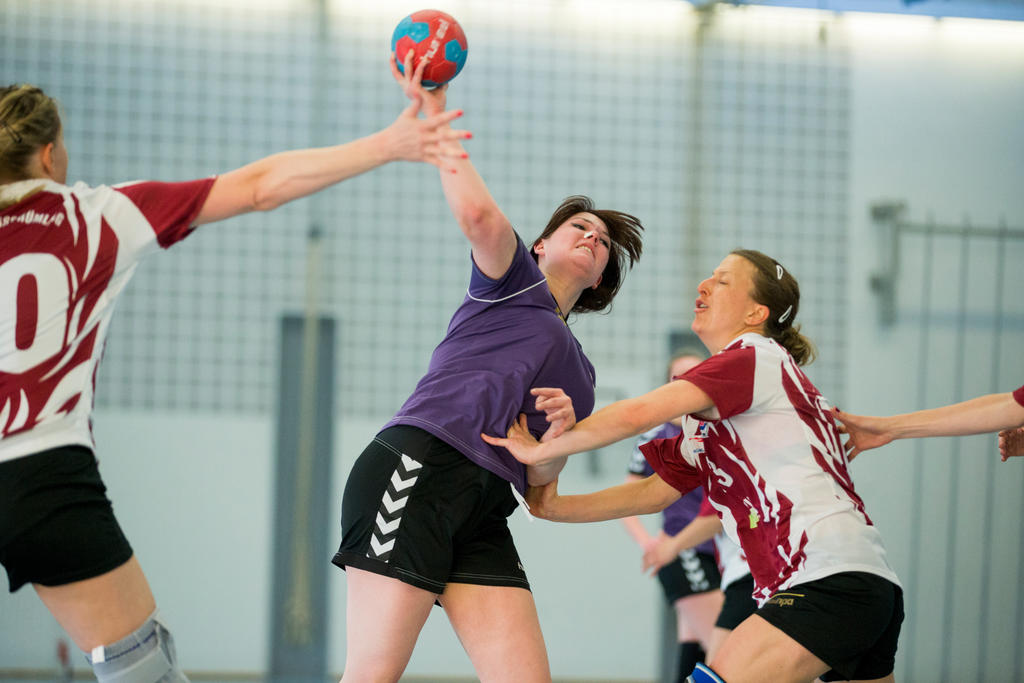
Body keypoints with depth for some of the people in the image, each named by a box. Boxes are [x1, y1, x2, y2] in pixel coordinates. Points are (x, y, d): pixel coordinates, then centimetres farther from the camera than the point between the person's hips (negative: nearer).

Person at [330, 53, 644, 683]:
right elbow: (479, 216, -8)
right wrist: (434, 113, -8)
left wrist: (557, 437, 3)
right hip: (415, 470, -7)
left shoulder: (579, 374, 32)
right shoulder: (515, 279, 16)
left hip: (483, 518, 7)